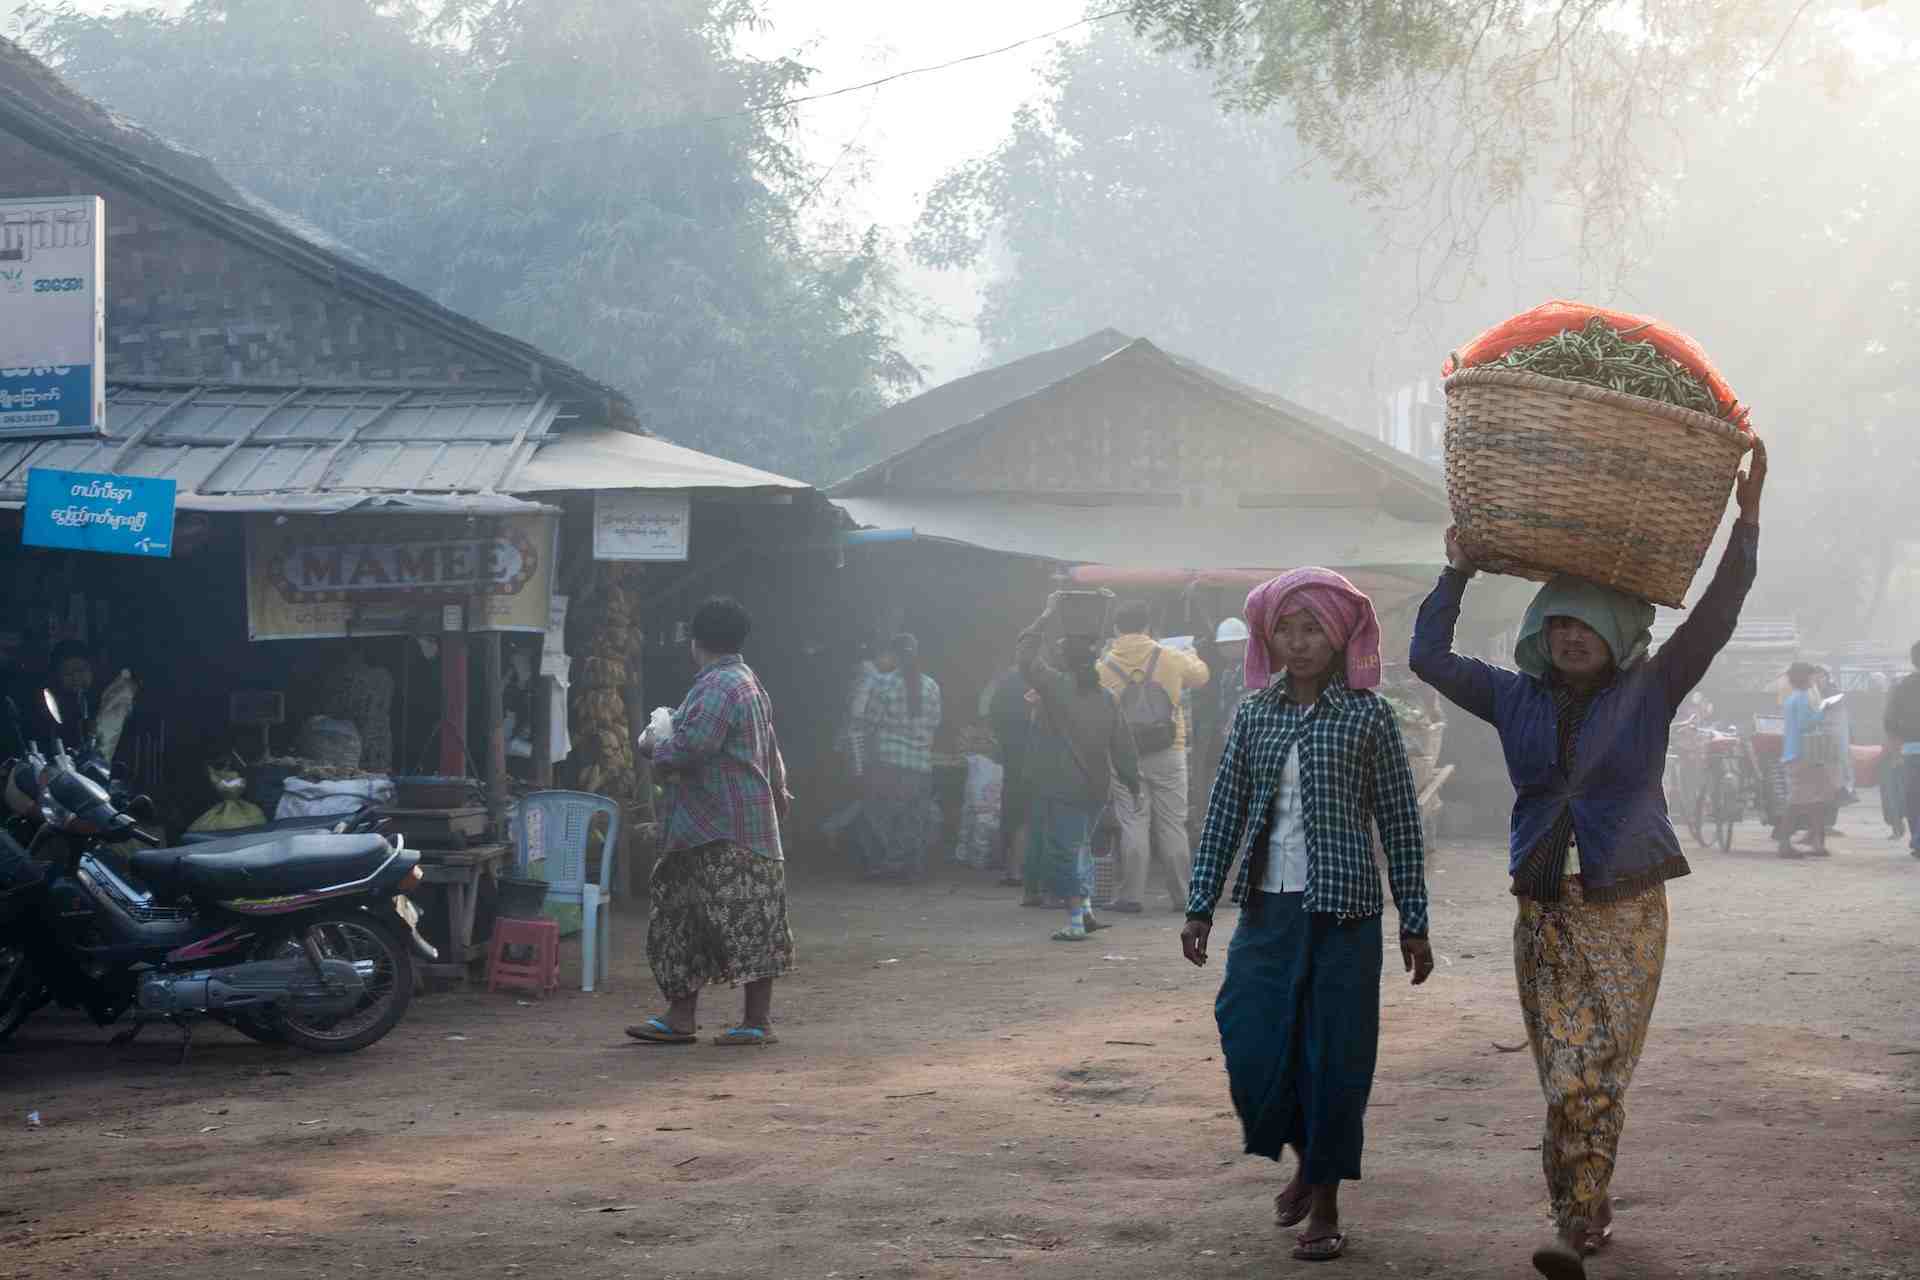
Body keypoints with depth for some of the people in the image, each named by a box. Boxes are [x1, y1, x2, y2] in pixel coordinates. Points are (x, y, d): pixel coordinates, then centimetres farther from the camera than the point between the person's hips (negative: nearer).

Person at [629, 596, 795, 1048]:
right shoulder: (749, 683, 18)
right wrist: (777, 791, 43)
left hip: (726, 834, -11)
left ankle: (758, 1022, -3)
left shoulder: (718, 686, -15)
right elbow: (770, 750, 29)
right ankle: (680, 1015, 14)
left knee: (745, 924, -6)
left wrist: (654, 748, -6)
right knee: (681, 915, 12)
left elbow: (693, 747, -25)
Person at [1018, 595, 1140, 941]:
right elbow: (1122, 745, 7)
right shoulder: (1107, 699, 3)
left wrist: (1047, 617, 1)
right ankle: (1086, 909, 16)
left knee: (1064, 850, -1)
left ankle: (1076, 922, -3)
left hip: (1060, 788, -5)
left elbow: (1025, 653, -6)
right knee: (1080, 846, 20)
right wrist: (1132, 782, 17)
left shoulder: (1055, 686, -12)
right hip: (1095, 789, 5)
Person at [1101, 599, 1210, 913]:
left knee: (1133, 825, 3)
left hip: (1126, 756, 0)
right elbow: (1201, 675, 18)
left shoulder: (1104, 667, -3)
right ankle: (1182, 895, 10)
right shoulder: (1170, 658, 0)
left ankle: (1131, 896, 0)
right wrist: (1191, 656, 38)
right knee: (1172, 824, 7)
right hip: (1168, 754, 0)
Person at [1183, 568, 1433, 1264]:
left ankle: (1325, 1201, 13)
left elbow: (1400, 823, 1)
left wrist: (1413, 923, 1)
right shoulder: (1253, 713, 7)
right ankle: (1307, 1155, 28)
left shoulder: (1368, 715, -2)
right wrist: (1201, 906, 6)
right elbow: (1225, 811, 10)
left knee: (1335, 1056, 0)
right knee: (1253, 1049, 0)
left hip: (1343, 912, -3)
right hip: (1266, 907, 3)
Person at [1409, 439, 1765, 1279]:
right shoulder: (1517, 700, 8)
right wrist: (1459, 572, 8)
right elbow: (1430, 657, 9)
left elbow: (1716, 617, -6)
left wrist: (1748, 519, -10)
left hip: (1623, 910, -3)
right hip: (1544, 910, 3)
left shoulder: (1647, 695, 1)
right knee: (1565, 1079, 4)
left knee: (1592, 1076, -10)